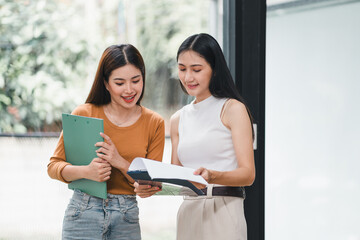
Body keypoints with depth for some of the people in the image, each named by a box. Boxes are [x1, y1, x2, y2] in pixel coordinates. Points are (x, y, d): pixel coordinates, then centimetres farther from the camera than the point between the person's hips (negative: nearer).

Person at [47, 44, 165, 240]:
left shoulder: (154, 124, 2)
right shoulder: (84, 114, -3)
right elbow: (54, 166, 0)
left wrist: (120, 162, -17)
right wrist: (86, 172, -20)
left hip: (127, 218, 2)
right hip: (84, 212, -2)